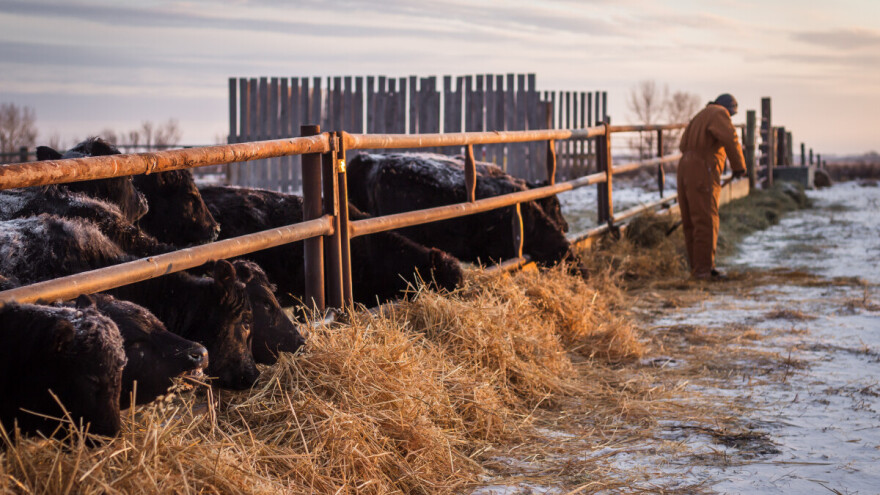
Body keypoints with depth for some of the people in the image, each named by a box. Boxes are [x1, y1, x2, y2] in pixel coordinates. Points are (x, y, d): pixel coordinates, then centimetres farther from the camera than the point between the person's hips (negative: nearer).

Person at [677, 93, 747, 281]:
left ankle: (696, 267, 16)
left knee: (691, 222, 11)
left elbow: (683, 145, 27)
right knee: (706, 222, -9)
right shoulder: (719, 114, -3)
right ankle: (703, 269, -10)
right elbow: (730, 139, -19)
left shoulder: (700, 116, 25)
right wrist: (739, 166, -8)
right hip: (702, 173, -9)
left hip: (685, 168, 9)